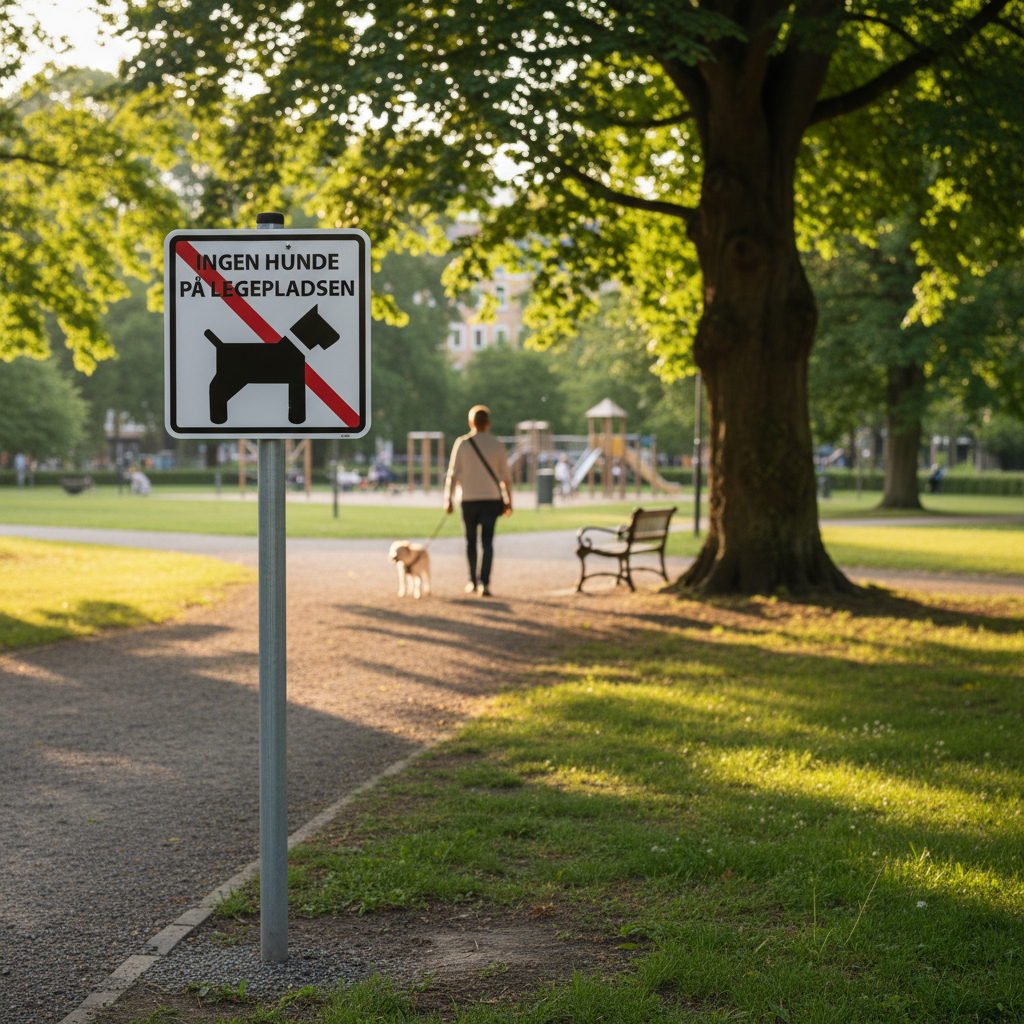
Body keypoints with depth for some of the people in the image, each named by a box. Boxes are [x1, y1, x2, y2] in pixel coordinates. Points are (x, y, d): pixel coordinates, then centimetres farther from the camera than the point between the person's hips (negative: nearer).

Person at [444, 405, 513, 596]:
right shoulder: (497, 445, 2)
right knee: (487, 541, -4)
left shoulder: (462, 443, -2)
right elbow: (506, 476, 4)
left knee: (470, 541, 14)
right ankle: (484, 582, -19)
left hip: (469, 500, 0)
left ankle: (473, 582, 23)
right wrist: (508, 501, 12)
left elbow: (453, 473, -4)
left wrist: (448, 498, 0)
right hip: (491, 500, 0)